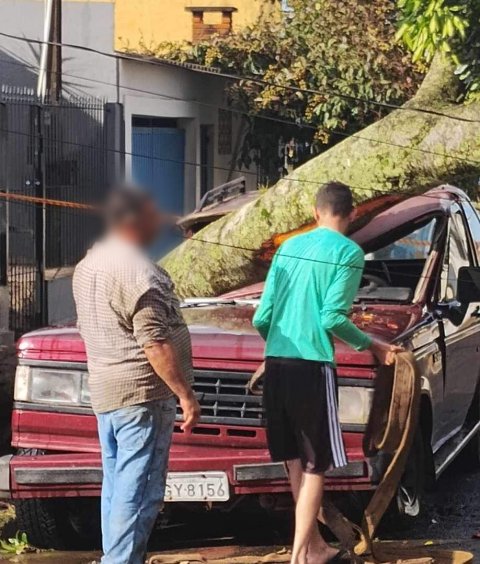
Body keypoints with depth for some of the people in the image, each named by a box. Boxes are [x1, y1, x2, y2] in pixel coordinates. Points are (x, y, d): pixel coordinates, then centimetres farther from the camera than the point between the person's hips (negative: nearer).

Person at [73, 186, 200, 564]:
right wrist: (186, 396, -16)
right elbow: (156, 345, -20)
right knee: (139, 490, -6)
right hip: (142, 394, -9)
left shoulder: (88, 266, 12)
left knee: (117, 484, 14)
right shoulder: (139, 274, -17)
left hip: (103, 391, 9)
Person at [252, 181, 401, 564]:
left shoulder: (289, 247, 13)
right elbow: (332, 318, -13)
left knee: (295, 460, 15)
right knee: (315, 464, 1)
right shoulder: (349, 252, -5)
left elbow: (262, 317, 10)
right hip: (312, 366, -6)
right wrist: (371, 345, 3)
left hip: (276, 364, 6)